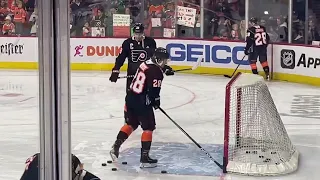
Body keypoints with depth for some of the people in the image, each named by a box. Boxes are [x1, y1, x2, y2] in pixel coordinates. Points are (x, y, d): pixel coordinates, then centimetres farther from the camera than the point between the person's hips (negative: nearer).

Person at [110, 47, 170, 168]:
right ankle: (144, 158, 1)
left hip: (130, 97, 9)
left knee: (131, 123, 23)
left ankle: (115, 147, 21)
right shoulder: (157, 72, -16)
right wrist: (156, 101, 1)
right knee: (149, 127, 1)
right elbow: (153, 90, -19)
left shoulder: (145, 64, 11)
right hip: (141, 102, -9)